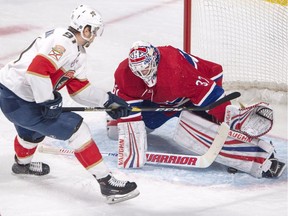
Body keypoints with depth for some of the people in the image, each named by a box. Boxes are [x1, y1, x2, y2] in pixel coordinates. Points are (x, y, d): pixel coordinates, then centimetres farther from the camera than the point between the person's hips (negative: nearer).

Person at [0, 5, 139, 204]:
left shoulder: (78, 52, 13)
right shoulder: (63, 41, -19)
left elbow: (79, 87, 15)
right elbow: (37, 68, -29)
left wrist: (108, 100, 12)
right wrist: (48, 102, -24)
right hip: (17, 100, -11)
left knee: (32, 131, 40)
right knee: (76, 128, -14)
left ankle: (22, 163, 70)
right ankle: (106, 181, -13)